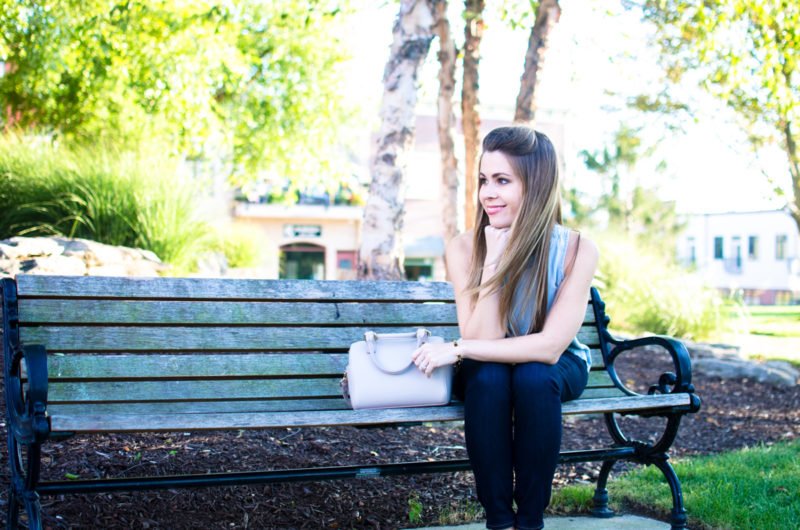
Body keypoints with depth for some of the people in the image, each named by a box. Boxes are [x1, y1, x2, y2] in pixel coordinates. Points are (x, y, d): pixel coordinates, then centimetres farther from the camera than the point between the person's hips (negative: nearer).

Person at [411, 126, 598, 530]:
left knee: (534, 377, -34)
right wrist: (495, 257, -34)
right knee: (487, 377, -33)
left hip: (556, 368, -1)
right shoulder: (464, 248, -19)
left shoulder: (576, 250, -22)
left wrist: (458, 350, -33)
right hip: (492, 367, 1)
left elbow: (550, 347, -29)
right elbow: (480, 339, -27)